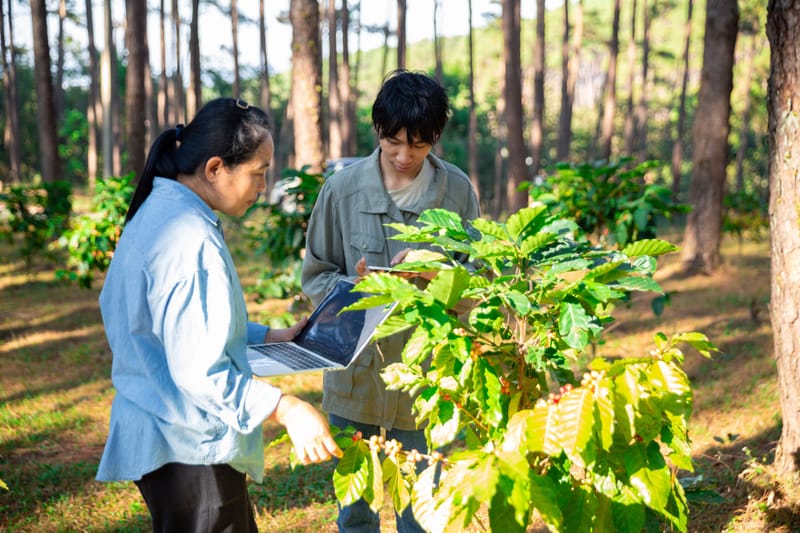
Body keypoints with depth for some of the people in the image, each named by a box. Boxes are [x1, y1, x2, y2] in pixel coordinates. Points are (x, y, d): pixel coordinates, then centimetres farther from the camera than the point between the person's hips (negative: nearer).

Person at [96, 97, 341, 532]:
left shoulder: (156, 213, 9)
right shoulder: (190, 238, -23)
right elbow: (198, 370, -27)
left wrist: (269, 337, 17)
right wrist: (288, 409, -28)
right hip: (188, 447, -10)